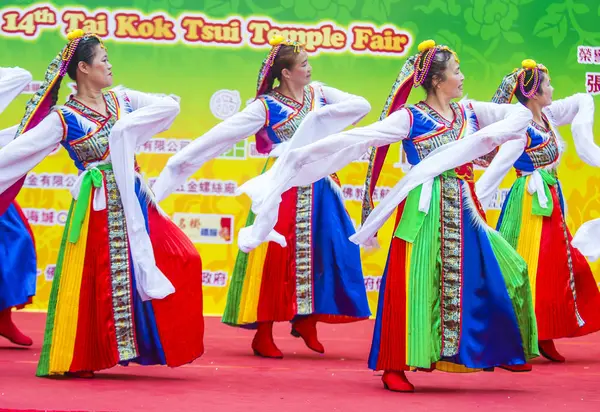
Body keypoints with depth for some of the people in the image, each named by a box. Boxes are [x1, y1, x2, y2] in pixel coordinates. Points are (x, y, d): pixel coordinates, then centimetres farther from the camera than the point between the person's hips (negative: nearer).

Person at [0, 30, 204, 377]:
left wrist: (129, 126, -11)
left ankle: (161, 342, 11)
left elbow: (171, 105, 2)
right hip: (98, 209, -5)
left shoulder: (123, 100, 9)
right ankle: (78, 360, 12)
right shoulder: (64, 118, -7)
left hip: (135, 202, 6)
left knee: (181, 261, -2)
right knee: (98, 285, -4)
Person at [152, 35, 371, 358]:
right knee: (275, 258, -8)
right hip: (283, 189, -5)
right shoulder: (266, 106, -6)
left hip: (318, 186, 5)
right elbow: (223, 132, -12)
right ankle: (263, 334, -2)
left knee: (319, 253, 1)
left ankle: (306, 321, 16)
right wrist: (183, 157, -18)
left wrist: (325, 114, -11)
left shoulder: (318, 94, 9)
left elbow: (362, 105, 2)